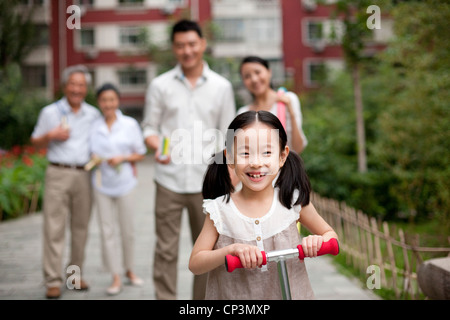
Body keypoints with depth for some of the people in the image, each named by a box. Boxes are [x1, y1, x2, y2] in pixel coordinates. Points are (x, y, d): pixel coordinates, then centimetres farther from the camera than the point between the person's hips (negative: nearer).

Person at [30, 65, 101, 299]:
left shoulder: (94, 114, 11)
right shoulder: (50, 112, 5)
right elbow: (35, 142, 10)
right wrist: (51, 135, -9)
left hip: (84, 174, 3)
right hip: (58, 174, -2)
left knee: (81, 227, 6)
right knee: (54, 228, -5)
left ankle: (76, 274, 18)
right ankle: (53, 281, -2)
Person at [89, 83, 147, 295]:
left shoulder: (130, 124, -1)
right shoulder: (94, 127, 2)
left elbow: (141, 154, 3)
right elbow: (91, 153, 12)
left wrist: (122, 158, -12)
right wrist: (94, 159, -10)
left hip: (124, 183, -1)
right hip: (101, 184, 1)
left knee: (127, 230, 8)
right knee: (107, 230, 1)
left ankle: (130, 271, 27)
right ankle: (115, 278, 9)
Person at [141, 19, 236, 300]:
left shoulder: (221, 87, 5)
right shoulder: (160, 85, 4)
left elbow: (228, 138, 8)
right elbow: (150, 127, 8)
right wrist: (157, 146, -14)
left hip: (206, 181, 1)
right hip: (169, 180, -1)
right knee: (166, 250, 0)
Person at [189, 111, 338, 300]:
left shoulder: (293, 201, -7)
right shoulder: (220, 211, -10)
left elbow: (330, 234, 5)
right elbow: (195, 264, -9)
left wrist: (318, 242, -16)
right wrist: (231, 250, -25)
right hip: (234, 294, 0)